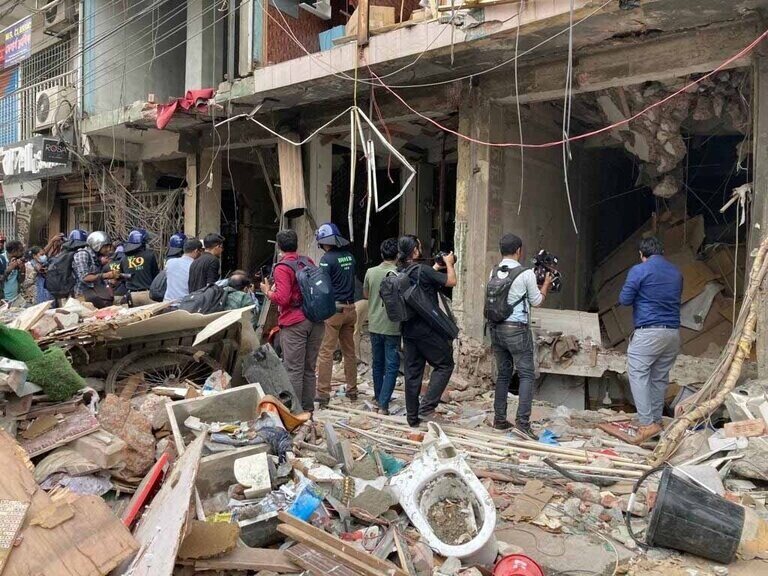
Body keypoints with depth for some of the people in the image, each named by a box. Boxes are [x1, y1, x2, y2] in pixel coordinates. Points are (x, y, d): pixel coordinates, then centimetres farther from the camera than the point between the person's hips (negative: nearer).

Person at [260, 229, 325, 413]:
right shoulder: (309, 262, 11)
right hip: (316, 321, 6)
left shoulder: (282, 268, -8)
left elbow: (282, 298, -15)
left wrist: (268, 292, 1)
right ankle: (308, 409, 21)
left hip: (294, 323, -6)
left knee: (294, 369, -1)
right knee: (309, 368, 13)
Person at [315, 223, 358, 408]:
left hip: (333, 309, -7)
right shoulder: (349, 256, 9)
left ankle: (323, 394, -2)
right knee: (349, 351, 14)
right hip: (350, 308, 7)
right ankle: (352, 390, 22)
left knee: (326, 352, -2)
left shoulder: (327, 259, -11)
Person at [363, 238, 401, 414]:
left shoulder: (370, 272, -1)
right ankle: (383, 404, -3)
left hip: (374, 325, 5)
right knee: (391, 366, 1)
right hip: (392, 327, -5)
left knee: (377, 363, 19)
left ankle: (379, 396, 34)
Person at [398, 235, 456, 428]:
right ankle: (427, 407, -1)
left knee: (412, 372, 12)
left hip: (408, 330, 7)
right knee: (445, 365, 8)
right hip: (428, 330, -7)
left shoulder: (399, 273, 5)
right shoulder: (422, 270, -17)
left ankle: (412, 417, 18)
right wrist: (449, 263, 6)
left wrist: (435, 268, 23)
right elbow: (451, 282, -10)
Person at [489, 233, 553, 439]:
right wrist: (546, 284, 20)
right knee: (527, 374, 0)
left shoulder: (494, 273, 5)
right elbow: (536, 301, 2)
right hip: (517, 329, -6)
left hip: (496, 328, 6)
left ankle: (499, 419, 17)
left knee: (503, 374, 14)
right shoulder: (526, 274, -10)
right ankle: (522, 420, -9)